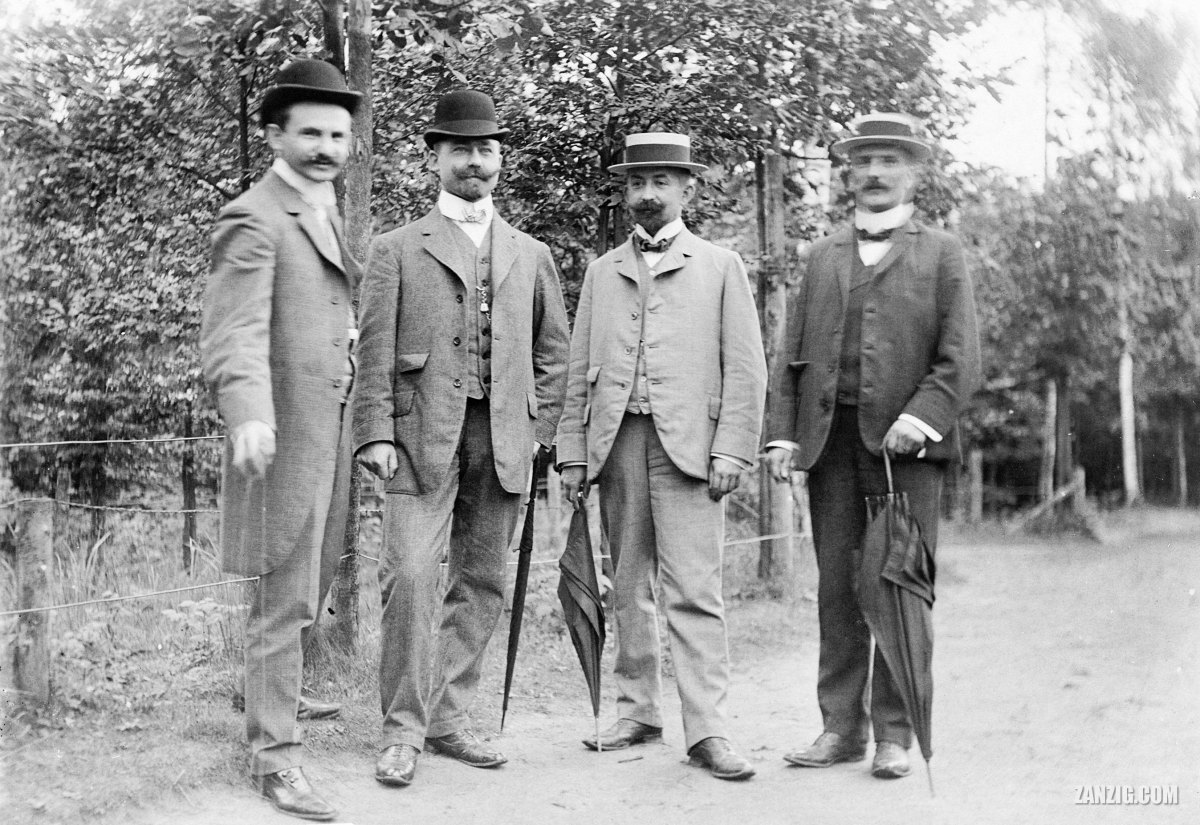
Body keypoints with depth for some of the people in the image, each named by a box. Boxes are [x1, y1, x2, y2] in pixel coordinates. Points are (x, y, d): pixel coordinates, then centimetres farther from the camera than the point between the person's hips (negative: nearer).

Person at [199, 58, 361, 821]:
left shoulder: (326, 213, 15)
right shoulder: (254, 220, -13)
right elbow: (235, 333, -24)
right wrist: (249, 416, -40)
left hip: (333, 427, 9)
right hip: (284, 433, -9)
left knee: (315, 582, 20)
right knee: (285, 596, -3)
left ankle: (276, 692, 40)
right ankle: (275, 754, 6)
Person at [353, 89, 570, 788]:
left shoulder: (531, 254, 17)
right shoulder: (398, 249, 8)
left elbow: (554, 350, 18)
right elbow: (377, 350, 3)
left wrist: (541, 430, 7)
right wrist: (376, 433, -7)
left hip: (504, 441, 3)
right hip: (423, 437, -3)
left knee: (483, 583, 5)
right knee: (412, 576, -12)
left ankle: (448, 717, 17)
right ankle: (404, 730, -1)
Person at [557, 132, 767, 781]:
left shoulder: (720, 266, 10)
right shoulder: (602, 272, 18)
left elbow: (745, 367, 4)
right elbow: (579, 370, 16)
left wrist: (730, 450, -6)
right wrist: (572, 453, 7)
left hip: (687, 444, -3)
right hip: (616, 441, 4)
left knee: (694, 591, -9)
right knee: (628, 588, 7)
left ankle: (707, 729, -8)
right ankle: (636, 712, 17)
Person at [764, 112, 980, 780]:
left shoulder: (942, 254, 9)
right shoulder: (822, 256, 18)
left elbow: (961, 359, 0)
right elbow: (791, 356, 14)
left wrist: (920, 417, -15)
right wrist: (782, 435, 3)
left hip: (907, 442, -3)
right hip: (830, 440, 3)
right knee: (837, 590, 5)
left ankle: (896, 734, 7)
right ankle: (842, 727, 13)